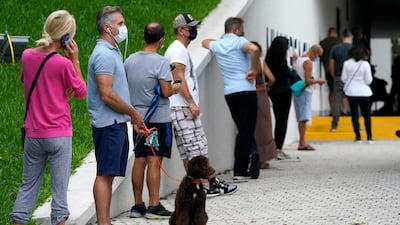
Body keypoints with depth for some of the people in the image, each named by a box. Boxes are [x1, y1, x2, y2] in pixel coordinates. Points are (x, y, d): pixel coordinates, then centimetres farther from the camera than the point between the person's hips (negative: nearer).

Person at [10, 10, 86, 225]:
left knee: (28, 185, 14)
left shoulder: (27, 56, -1)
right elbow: (81, 92, -2)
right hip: (59, 134, -5)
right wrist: (75, 60, -4)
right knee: (59, 188, 2)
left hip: (33, 134, 5)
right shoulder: (64, 64, -16)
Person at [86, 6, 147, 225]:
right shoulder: (104, 54, -15)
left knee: (109, 175, 11)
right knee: (105, 174, -8)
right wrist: (134, 113, -10)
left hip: (117, 123, 10)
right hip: (108, 123, -10)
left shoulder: (113, 52, 17)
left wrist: (132, 118, 18)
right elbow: (107, 95, -21)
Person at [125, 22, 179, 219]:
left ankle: (137, 205, 13)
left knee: (139, 160, 9)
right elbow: (166, 92, -16)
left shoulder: (129, 61, 7)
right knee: (154, 161, -4)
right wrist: (175, 88, 5)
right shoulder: (160, 62, -13)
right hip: (158, 118, -6)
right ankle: (154, 207, -2)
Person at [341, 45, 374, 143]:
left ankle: (358, 137, 3)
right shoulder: (365, 64, -11)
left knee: (354, 114, 5)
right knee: (367, 115, 8)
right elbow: (368, 80, -9)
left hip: (351, 92, 1)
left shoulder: (347, 63, -6)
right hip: (364, 92, -1)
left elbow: (344, 78, 0)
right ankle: (369, 137, 6)